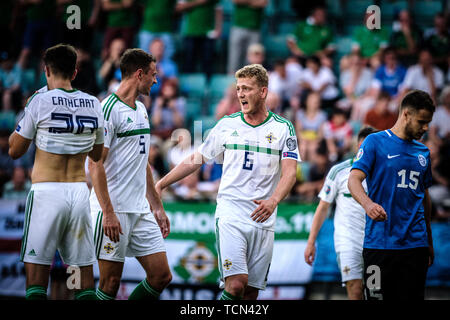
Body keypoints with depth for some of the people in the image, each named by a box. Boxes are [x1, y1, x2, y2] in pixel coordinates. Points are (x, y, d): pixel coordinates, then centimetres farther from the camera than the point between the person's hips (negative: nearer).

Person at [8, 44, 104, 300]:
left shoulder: (40, 101, -6)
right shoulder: (93, 104, 7)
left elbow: (15, 151, 1)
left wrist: (25, 116, 14)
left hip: (46, 192, -4)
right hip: (79, 191, 4)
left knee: (37, 269, -1)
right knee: (85, 269, 8)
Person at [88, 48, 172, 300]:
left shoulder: (141, 110, 17)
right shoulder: (110, 109, -11)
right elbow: (96, 164, -16)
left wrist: (157, 207, 20)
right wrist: (108, 212, -22)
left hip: (141, 211, 8)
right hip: (114, 211, -8)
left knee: (162, 275, 4)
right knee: (111, 283, -4)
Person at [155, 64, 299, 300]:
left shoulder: (283, 128, 4)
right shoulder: (227, 125, 7)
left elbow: (289, 173, -6)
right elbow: (195, 160, 15)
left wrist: (273, 201, -24)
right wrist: (161, 184, 12)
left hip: (263, 219, 1)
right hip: (230, 215, -1)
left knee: (251, 291, 1)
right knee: (235, 285, -18)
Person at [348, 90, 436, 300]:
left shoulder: (423, 152, 16)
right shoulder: (375, 142, 0)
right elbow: (354, 180, -11)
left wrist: (429, 242, 23)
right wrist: (367, 203, -32)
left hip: (415, 244, 4)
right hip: (379, 242, -4)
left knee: (412, 296, -1)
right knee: (377, 295, -5)